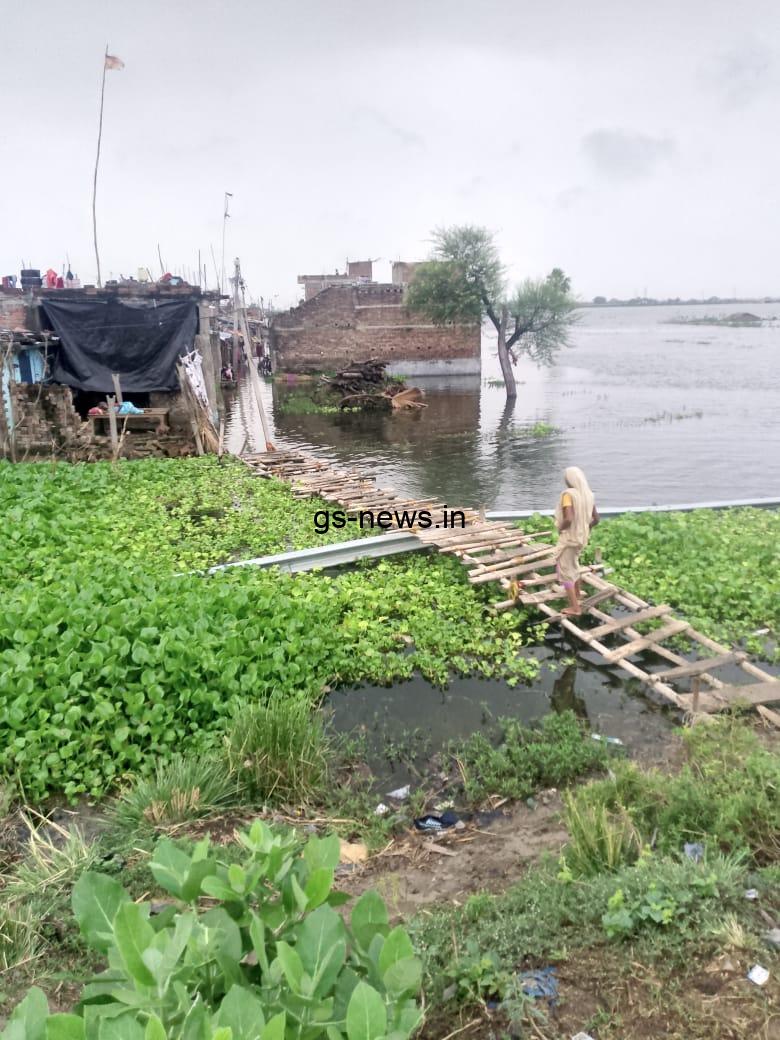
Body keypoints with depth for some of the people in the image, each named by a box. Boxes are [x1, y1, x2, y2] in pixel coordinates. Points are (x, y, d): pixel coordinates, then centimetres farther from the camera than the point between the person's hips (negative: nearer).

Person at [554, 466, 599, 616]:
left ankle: (574, 607, 1)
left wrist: (560, 528, -12)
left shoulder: (568, 494, -22)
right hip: (582, 537, 8)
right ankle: (577, 592, 48)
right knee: (573, 564, 30)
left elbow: (568, 519, -31)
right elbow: (596, 519, 7)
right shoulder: (588, 495, 1)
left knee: (565, 570, 1)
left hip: (569, 538, -8)